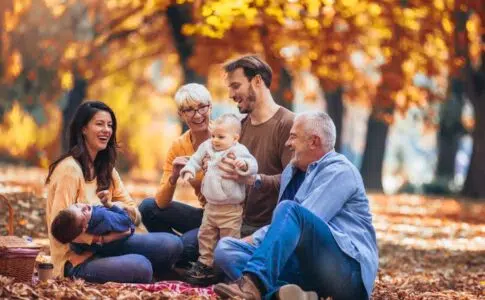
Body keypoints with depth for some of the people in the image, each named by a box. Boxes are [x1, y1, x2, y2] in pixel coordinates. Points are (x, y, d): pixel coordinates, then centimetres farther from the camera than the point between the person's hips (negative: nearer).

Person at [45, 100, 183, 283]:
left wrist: (122, 208, -11)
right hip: (77, 259, -8)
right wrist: (103, 237, -25)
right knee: (140, 266, -32)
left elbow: (135, 216, 11)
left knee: (172, 244, -9)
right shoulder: (70, 168, -13)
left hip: (105, 245, 8)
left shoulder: (106, 168, 13)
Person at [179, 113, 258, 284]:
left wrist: (244, 163, -44)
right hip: (211, 205, 7)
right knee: (205, 235, 18)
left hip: (231, 208, -7)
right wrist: (189, 171, -2)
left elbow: (253, 166, -24)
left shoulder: (238, 151, -15)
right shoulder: (207, 147, 3)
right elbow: (196, 159, 15)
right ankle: (205, 264, 32)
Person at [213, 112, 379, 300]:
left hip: (345, 268, -8)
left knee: (289, 209, -30)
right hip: (306, 268, 8)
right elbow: (283, 226, 24)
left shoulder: (338, 171, -5)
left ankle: (254, 284, -46)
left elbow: (304, 221, -15)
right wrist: (255, 240, 4)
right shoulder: (292, 172, 20)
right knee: (226, 247, -6)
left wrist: (255, 239, -6)